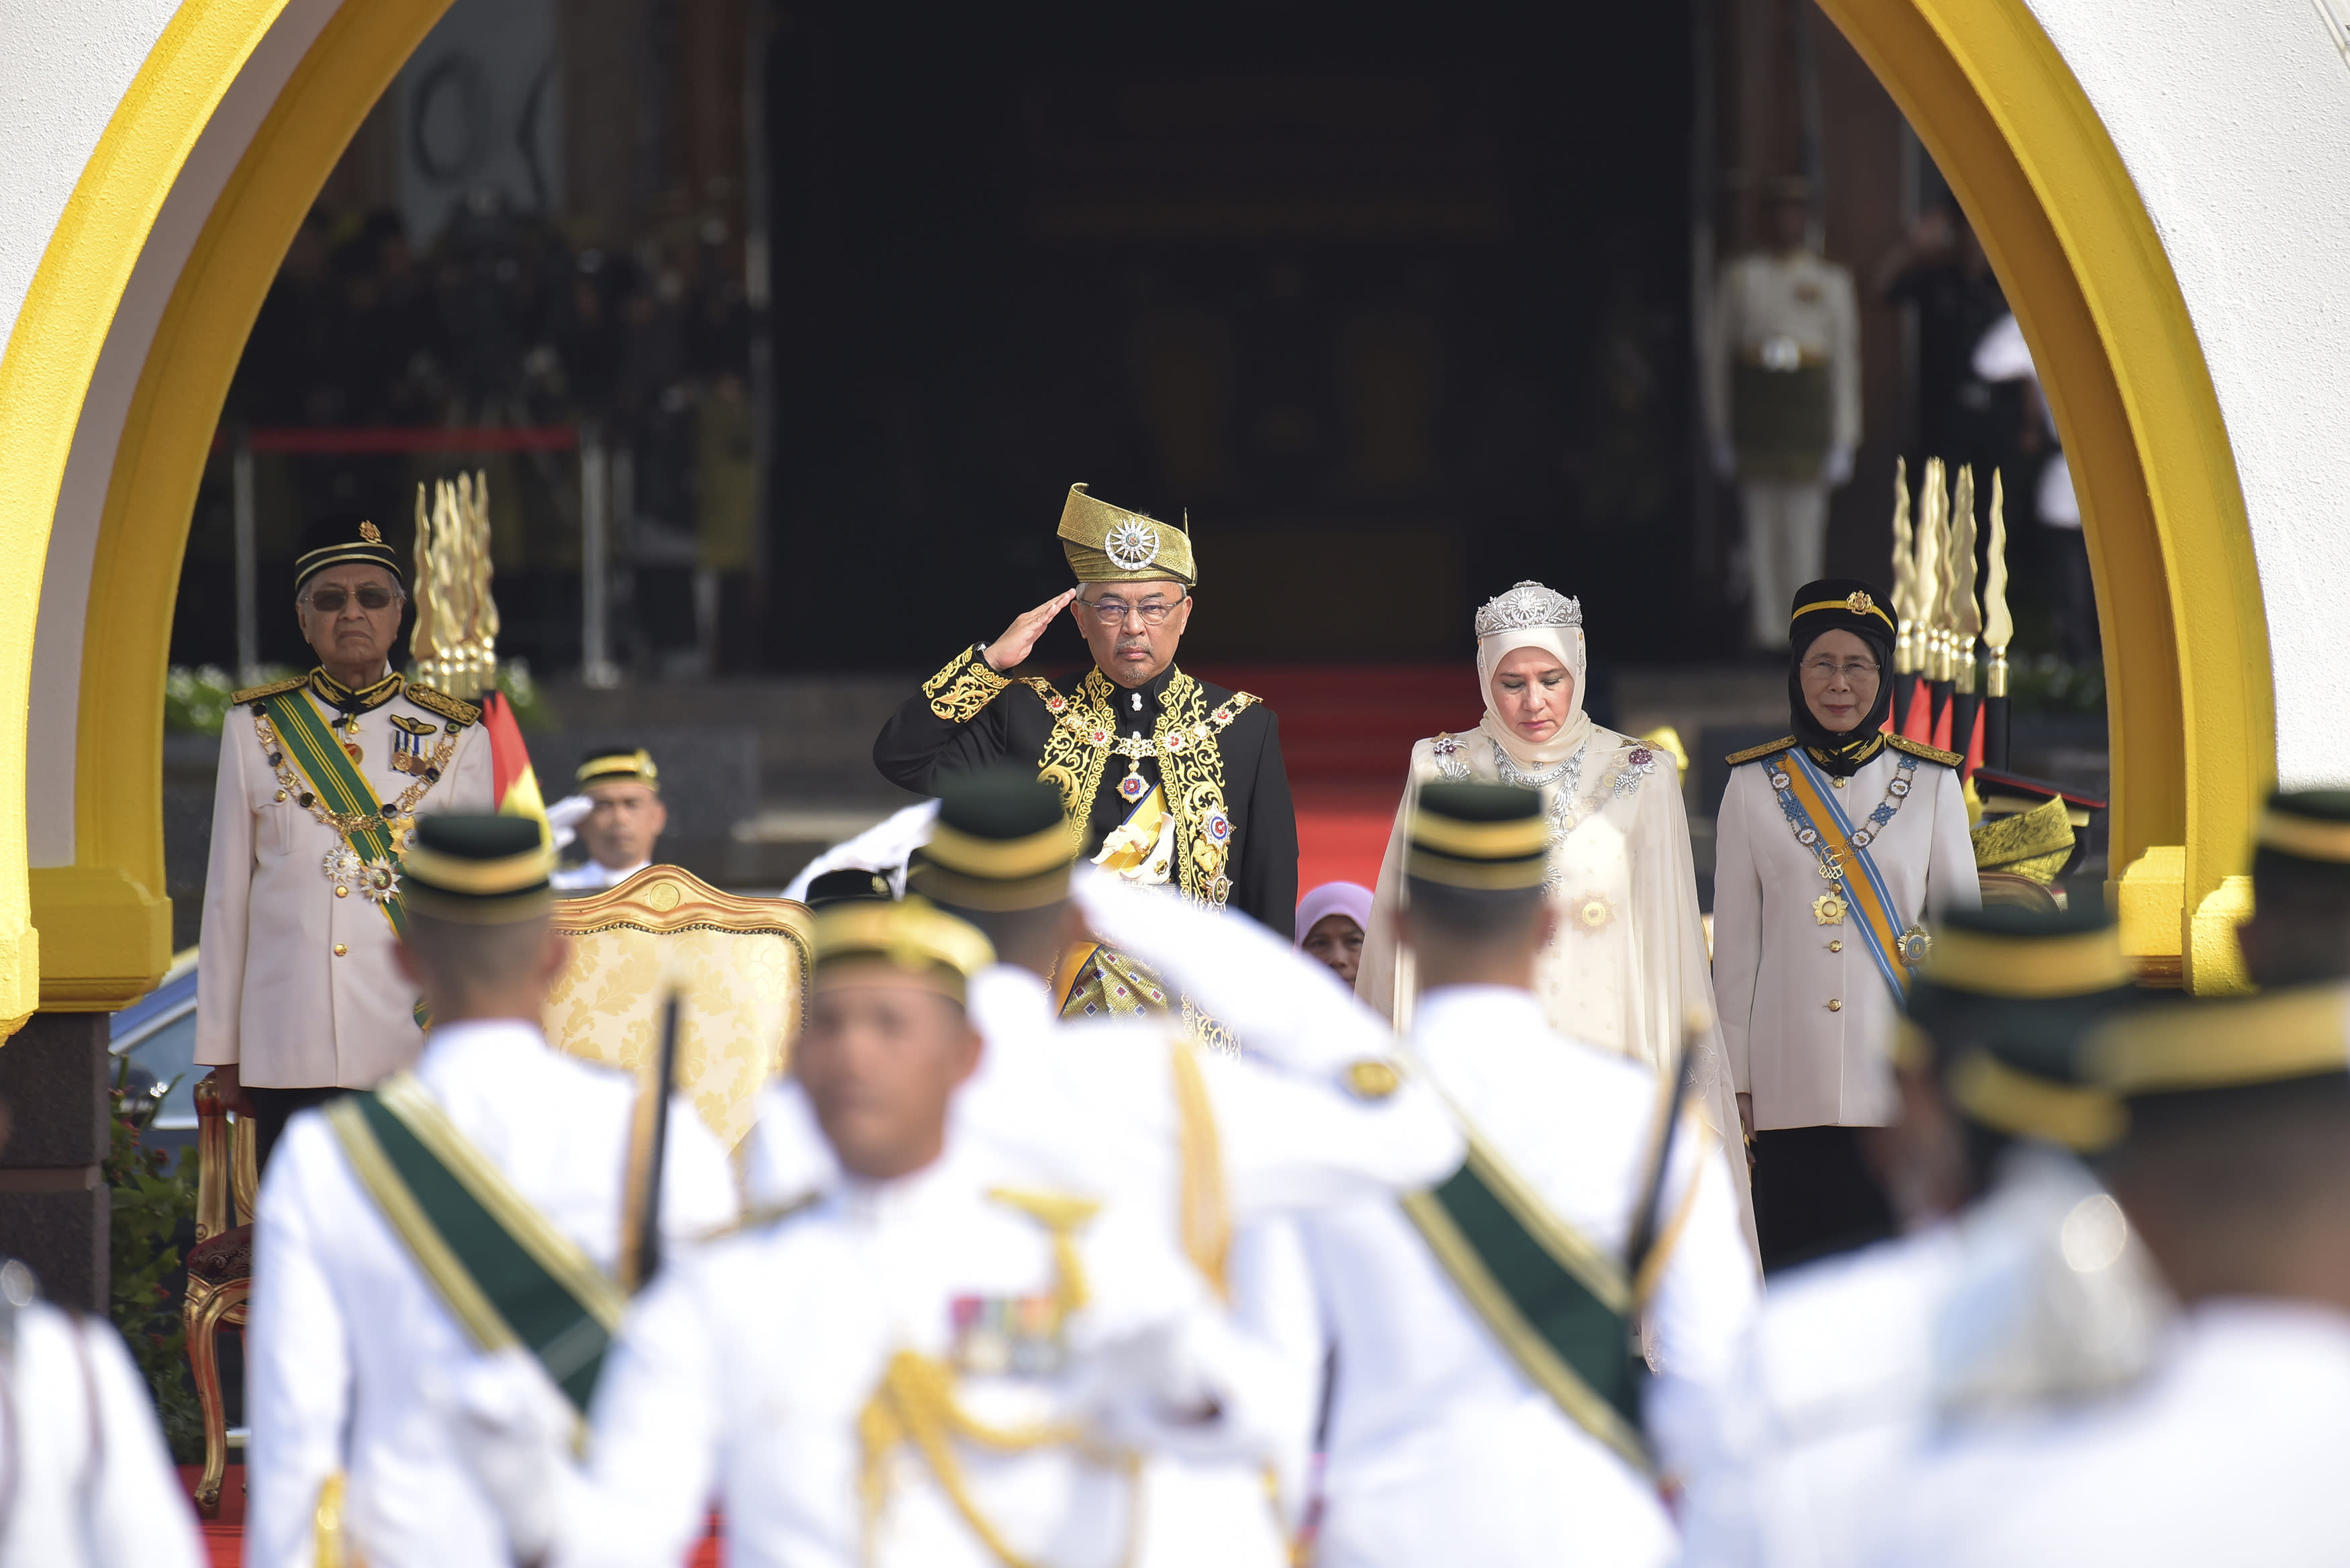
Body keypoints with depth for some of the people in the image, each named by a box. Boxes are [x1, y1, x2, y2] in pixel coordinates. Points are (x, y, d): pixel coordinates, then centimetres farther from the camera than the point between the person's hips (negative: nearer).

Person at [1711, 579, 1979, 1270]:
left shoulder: (1931, 783, 6)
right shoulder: (1753, 785, 6)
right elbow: (1734, 946, 7)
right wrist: (1735, 1080, 3)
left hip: (1900, 1080, 0)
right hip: (1791, 1084, 0)